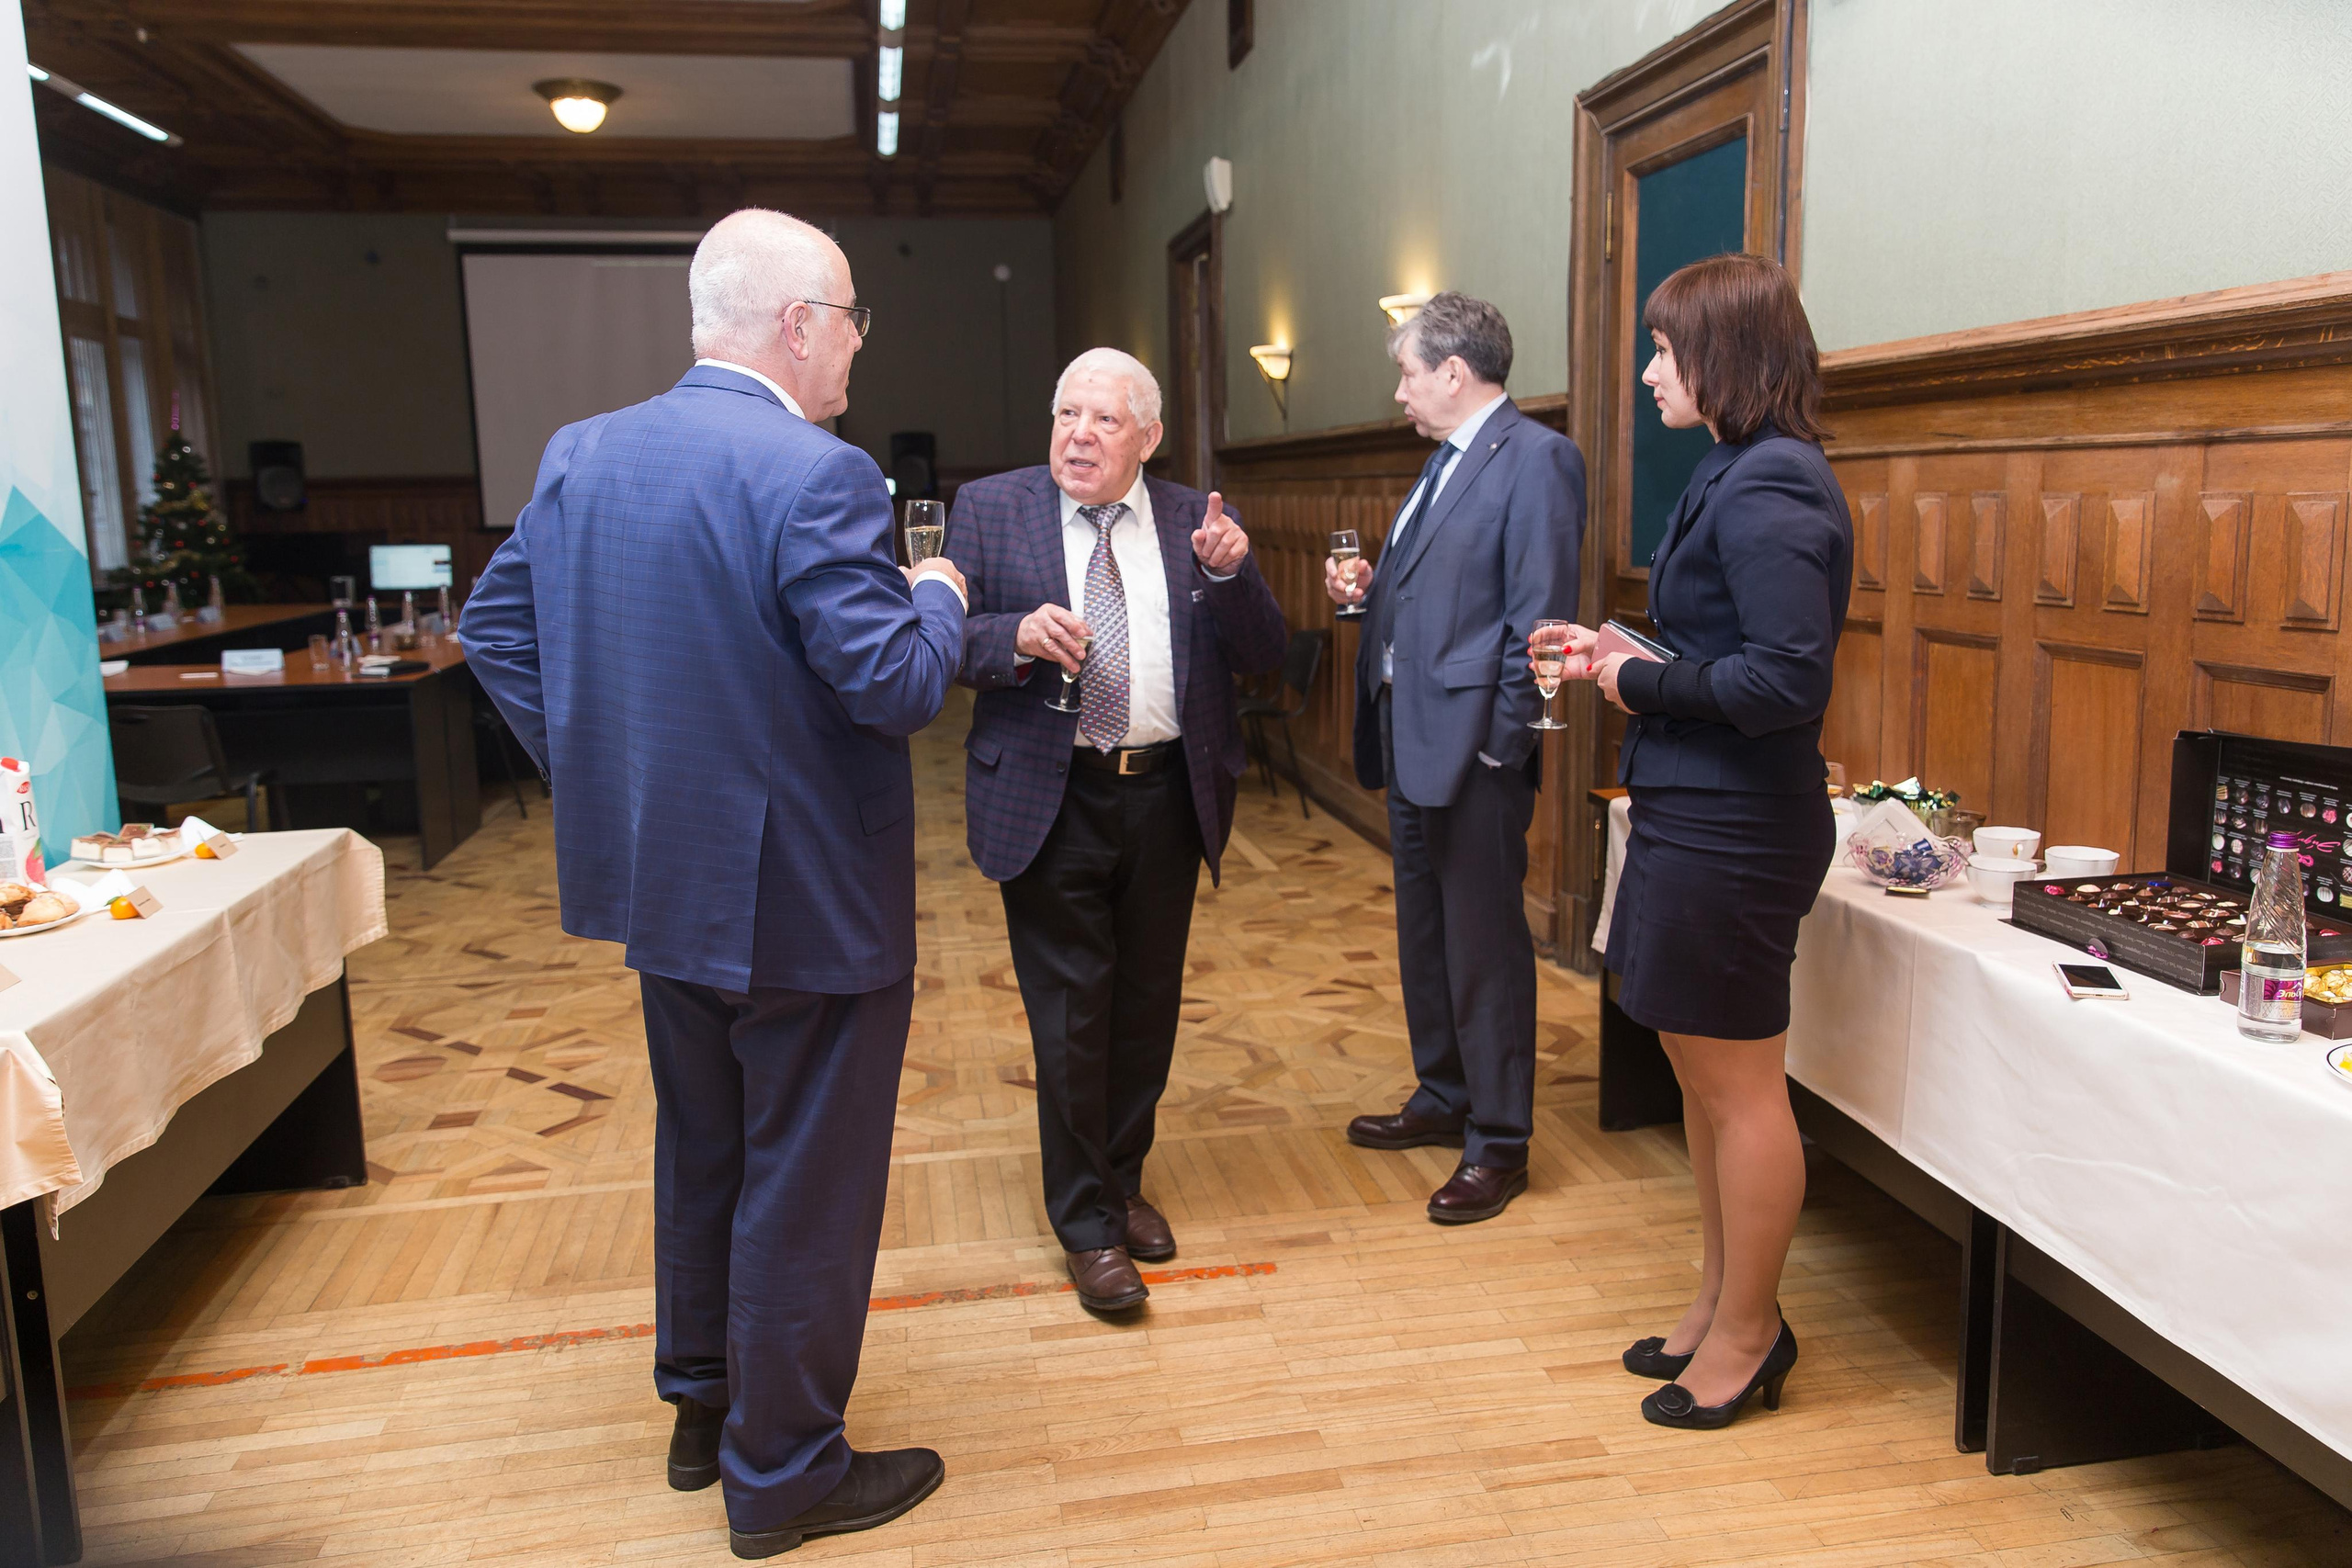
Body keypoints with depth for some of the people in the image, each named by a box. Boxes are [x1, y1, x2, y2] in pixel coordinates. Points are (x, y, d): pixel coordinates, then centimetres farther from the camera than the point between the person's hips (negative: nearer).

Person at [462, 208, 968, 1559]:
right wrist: (939, 599, -4)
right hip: (806, 901, -8)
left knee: (701, 1156, 24)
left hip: (665, 886, 8)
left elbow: (496, 629, 9)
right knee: (803, 1188, 8)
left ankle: (701, 1407, 42)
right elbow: (894, 686, -24)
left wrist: (607, 775, 10)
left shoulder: (581, 456, 3)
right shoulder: (815, 475, -21)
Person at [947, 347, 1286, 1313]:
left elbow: (1262, 657, 1)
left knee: (1148, 1004, 14)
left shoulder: (1195, 522, 5)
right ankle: (1086, 1225, 17)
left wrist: (1230, 573, -17)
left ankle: (1123, 1182, 35)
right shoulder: (990, 509, 0)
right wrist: (1017, 638, -23)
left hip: (1167, 797, 3)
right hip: (1050, 799, -2)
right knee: (1071, 1014, 2)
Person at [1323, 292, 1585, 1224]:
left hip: (1474, 747, -10)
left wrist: (1502, 742, -20)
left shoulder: (1536, 458, -12)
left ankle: (1498, 1144, 14)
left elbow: (1540, 613, -18)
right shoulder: (1446, 461, 17)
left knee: (1483, 945, 0)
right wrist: (1368, 593, 5)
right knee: (1424, 934, 18)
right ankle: (1444, 1100, 35)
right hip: (1411, 738, 10)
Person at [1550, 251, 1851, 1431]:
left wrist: (1642, 684, -14)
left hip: (1731, 831, -10)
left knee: (1739, 1085, 4)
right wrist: (1623, 662, 6)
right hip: (1696, 813, 10)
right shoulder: (1740, 473, 13)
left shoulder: (1768, 487, -18)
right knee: (1700, 1073, 19)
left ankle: (1747, 1333, 22)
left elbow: (1787, 679, -24)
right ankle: (1720, 1302, 35)